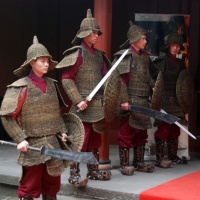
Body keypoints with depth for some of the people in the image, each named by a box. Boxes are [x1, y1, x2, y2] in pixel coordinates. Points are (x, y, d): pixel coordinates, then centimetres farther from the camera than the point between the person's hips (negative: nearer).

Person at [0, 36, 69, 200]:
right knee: (30, 187, 2)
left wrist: (63, 131, 7)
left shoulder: (51, 84, 6)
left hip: (53, 142, 6)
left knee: (52, 185, 14)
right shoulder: (21, 87, -12)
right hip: (33, 144, -6)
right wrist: (20, 139, -15)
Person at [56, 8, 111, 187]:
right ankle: (74, 174, 2)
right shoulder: (77, 53, -8)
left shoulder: (99, 54, 13)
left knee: (94, 139, 15)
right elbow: (66, 79, -12)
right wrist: (78, 100, -18)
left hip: (98, 105, 7)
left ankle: (93, 170, 25)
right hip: (84, 106, -7)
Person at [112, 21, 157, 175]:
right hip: (131, 101, -8)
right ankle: (124, 164, 7)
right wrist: (124, 100, -20)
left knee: (142, 132, 13)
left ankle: (139, 162, 23)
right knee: (127, 132, -1)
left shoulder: (145, 56, 14)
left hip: (143, 102, 8)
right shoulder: (125, 55, -10)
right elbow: (121, 80, -15)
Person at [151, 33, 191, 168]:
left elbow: (185, 82, 17)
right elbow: (158, 84, -10)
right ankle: (160, 159, -7)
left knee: (175, 130, 11)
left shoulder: (180, 63, 13)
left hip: (177, 102, 6)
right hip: (165, 101, -6)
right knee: (163, 129, -8)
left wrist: (184, 103, 11)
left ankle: (173, 156, 20)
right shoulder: (162, 61, -5)